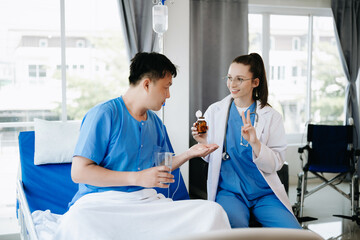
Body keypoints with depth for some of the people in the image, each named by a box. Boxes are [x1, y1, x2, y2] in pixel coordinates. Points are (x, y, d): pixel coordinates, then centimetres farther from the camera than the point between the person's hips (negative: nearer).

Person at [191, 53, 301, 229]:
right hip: (228, 190, -1)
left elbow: (275, 165, -4)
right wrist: (204, 142, -11)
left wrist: (255, 142, -20)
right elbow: (210, 158, 11)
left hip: (264, 193, 1)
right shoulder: (214, 111, 5)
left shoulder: (271, 117, 2)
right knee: (236, 225, -32)